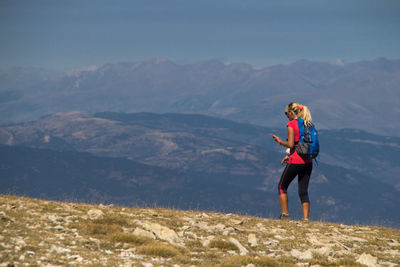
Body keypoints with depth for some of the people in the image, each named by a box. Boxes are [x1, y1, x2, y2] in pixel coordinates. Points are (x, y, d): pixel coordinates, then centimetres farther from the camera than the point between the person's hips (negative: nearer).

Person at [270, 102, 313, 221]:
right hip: (308, 162, 6)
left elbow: (291, 144, -16)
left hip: (295, 162, -6)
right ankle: (306, 218, 0)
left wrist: (280, 141, 2)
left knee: (282, 187, 12)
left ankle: (285, 215, 8)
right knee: (303, 192, 7)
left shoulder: (291, 124, -9)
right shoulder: (308, 124, 12)